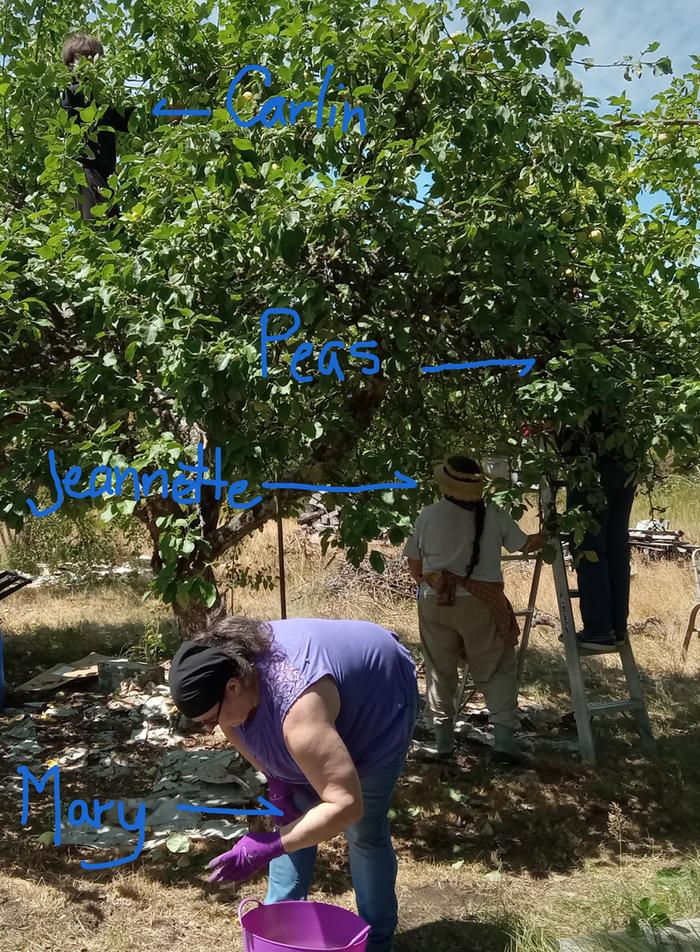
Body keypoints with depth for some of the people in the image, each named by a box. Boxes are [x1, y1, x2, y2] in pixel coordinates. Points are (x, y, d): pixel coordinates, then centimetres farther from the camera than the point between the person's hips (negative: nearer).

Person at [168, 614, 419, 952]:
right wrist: (276, 779, -8)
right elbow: (234, 728, 0)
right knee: (294, 810, 6)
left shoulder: (298, 710, -46)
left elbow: (347, 805, -45)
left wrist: (268, 846, -46)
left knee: (364, 830, -3)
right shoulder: (225, 670, -24)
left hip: (380, 697, -7)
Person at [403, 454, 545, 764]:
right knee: (497, 671, 9)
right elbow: (526, 545, 12)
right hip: (481, 603, -1)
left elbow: (415, 569, 4)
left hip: (435, 603, 1)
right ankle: (504, 739, -1)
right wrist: (548, 534, 31)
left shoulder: (429, 515, -2)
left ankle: (443, 742, 20)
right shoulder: (494, 517, -3)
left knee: (439, 672, 14)